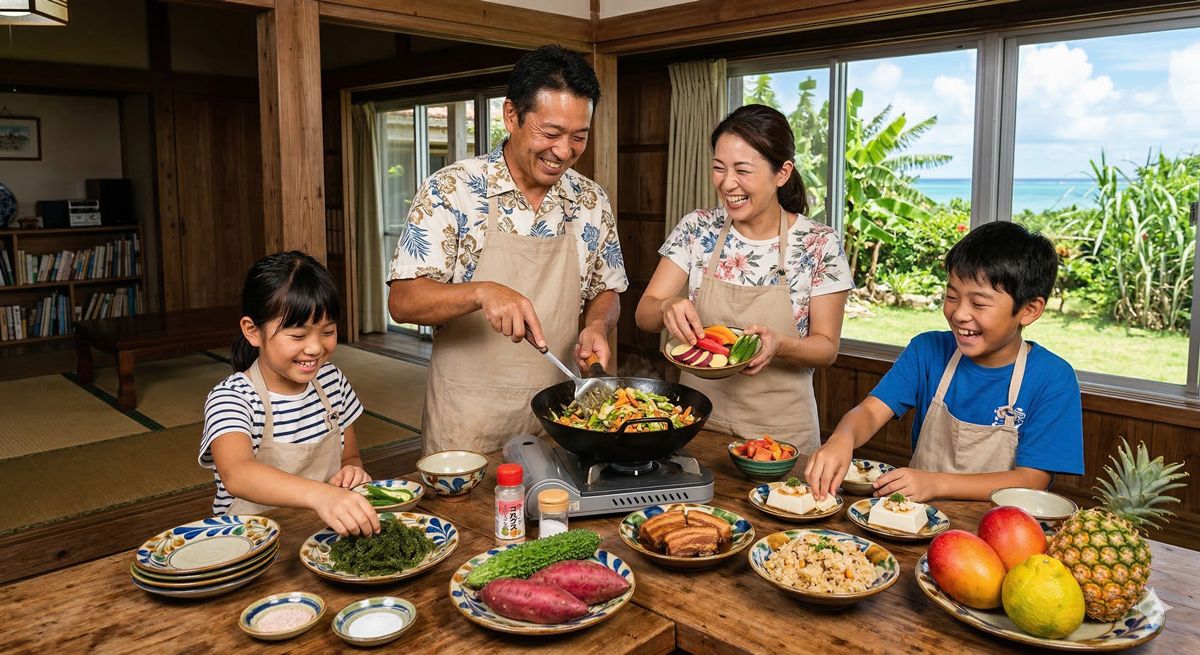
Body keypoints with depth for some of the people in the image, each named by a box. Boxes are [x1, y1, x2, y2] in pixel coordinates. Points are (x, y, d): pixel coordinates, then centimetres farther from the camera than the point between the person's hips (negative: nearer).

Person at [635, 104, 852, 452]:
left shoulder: (819, 245, -11)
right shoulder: (696, 229, -4)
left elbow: (826, 347, -7)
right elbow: (644, 314, -4)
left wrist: (779, 345, -28)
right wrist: (668, 307, -26)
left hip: (780, 430, -2)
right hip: (697, 420, 2)